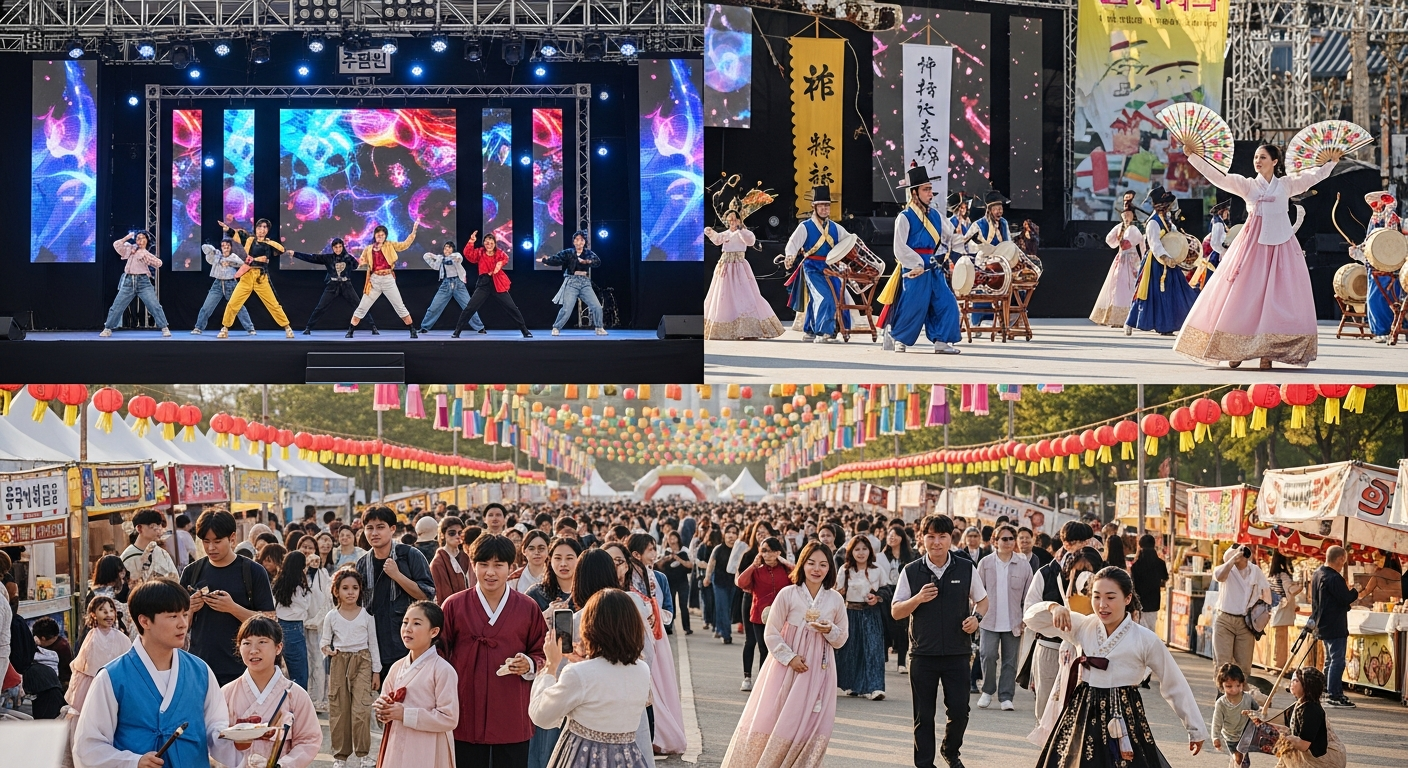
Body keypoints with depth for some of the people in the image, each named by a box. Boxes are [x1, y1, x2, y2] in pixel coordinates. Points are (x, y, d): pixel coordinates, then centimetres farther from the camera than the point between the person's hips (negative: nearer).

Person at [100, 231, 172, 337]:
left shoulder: (148, 254, 9)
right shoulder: (131, 249, 14)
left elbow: (159, 264, -6)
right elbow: (116, 245, 8)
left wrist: (145, 255, -13)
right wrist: (127, 237, 3)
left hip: (143, 281, -2)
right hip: (128, 281, 2)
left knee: (155, 306, -9)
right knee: (117, 306, 3)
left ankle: (165, 328, -3)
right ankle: (107, 329, 13)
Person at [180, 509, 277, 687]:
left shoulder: (253, 572, -1)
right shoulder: (192, 572, 9)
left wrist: (233, 608, -17)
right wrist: (189, 609, -8)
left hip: (238, 671, -3)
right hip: (199, 670, 3)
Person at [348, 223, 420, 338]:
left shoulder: (390, 245, 5)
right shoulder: (368, 249, 7)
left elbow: (405, 244, -1)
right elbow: (362, 263, 17)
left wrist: (413, 231, -10)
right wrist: (363, 264, -5)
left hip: (388, 280, -1)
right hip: (374, 281, 1)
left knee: (400, 307, 3)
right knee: (362, 307, 2)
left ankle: (412, 330, 10)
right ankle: (350, 331, 9)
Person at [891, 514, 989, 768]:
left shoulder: (966, 569, 1)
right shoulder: (911, 572, 0)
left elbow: (982, 600, 15)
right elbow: (896, 612, 2)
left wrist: (976, 617, -6)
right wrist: (918, 599, -16)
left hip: (957, 652, 0)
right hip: (923, 654, 0)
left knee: (959, 709, -1)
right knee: (923, 715, 4)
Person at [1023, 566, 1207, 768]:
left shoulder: (1146, 641, -7)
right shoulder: (1082, 627, 3)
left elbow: (1175, 686, 1)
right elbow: (1032, 619, 7)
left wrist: (1196, 729, 6)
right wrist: (1053, 608, -15)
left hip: (1123, 722, -4)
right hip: (1082, 718, 4)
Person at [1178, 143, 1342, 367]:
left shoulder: (1286, 184, 11)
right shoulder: (1247, 185, 9)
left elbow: (1314, 176, 8)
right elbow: (1217, 177, 2)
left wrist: (1331, 162, -4)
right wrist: (1193, 156, -6)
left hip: (1281, 246, 0)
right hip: (1253, 245, 0)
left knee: (1277, 297, -4)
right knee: (1244, 295, -4)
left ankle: (1268, 352, -3)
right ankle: (1235, 349, 0)